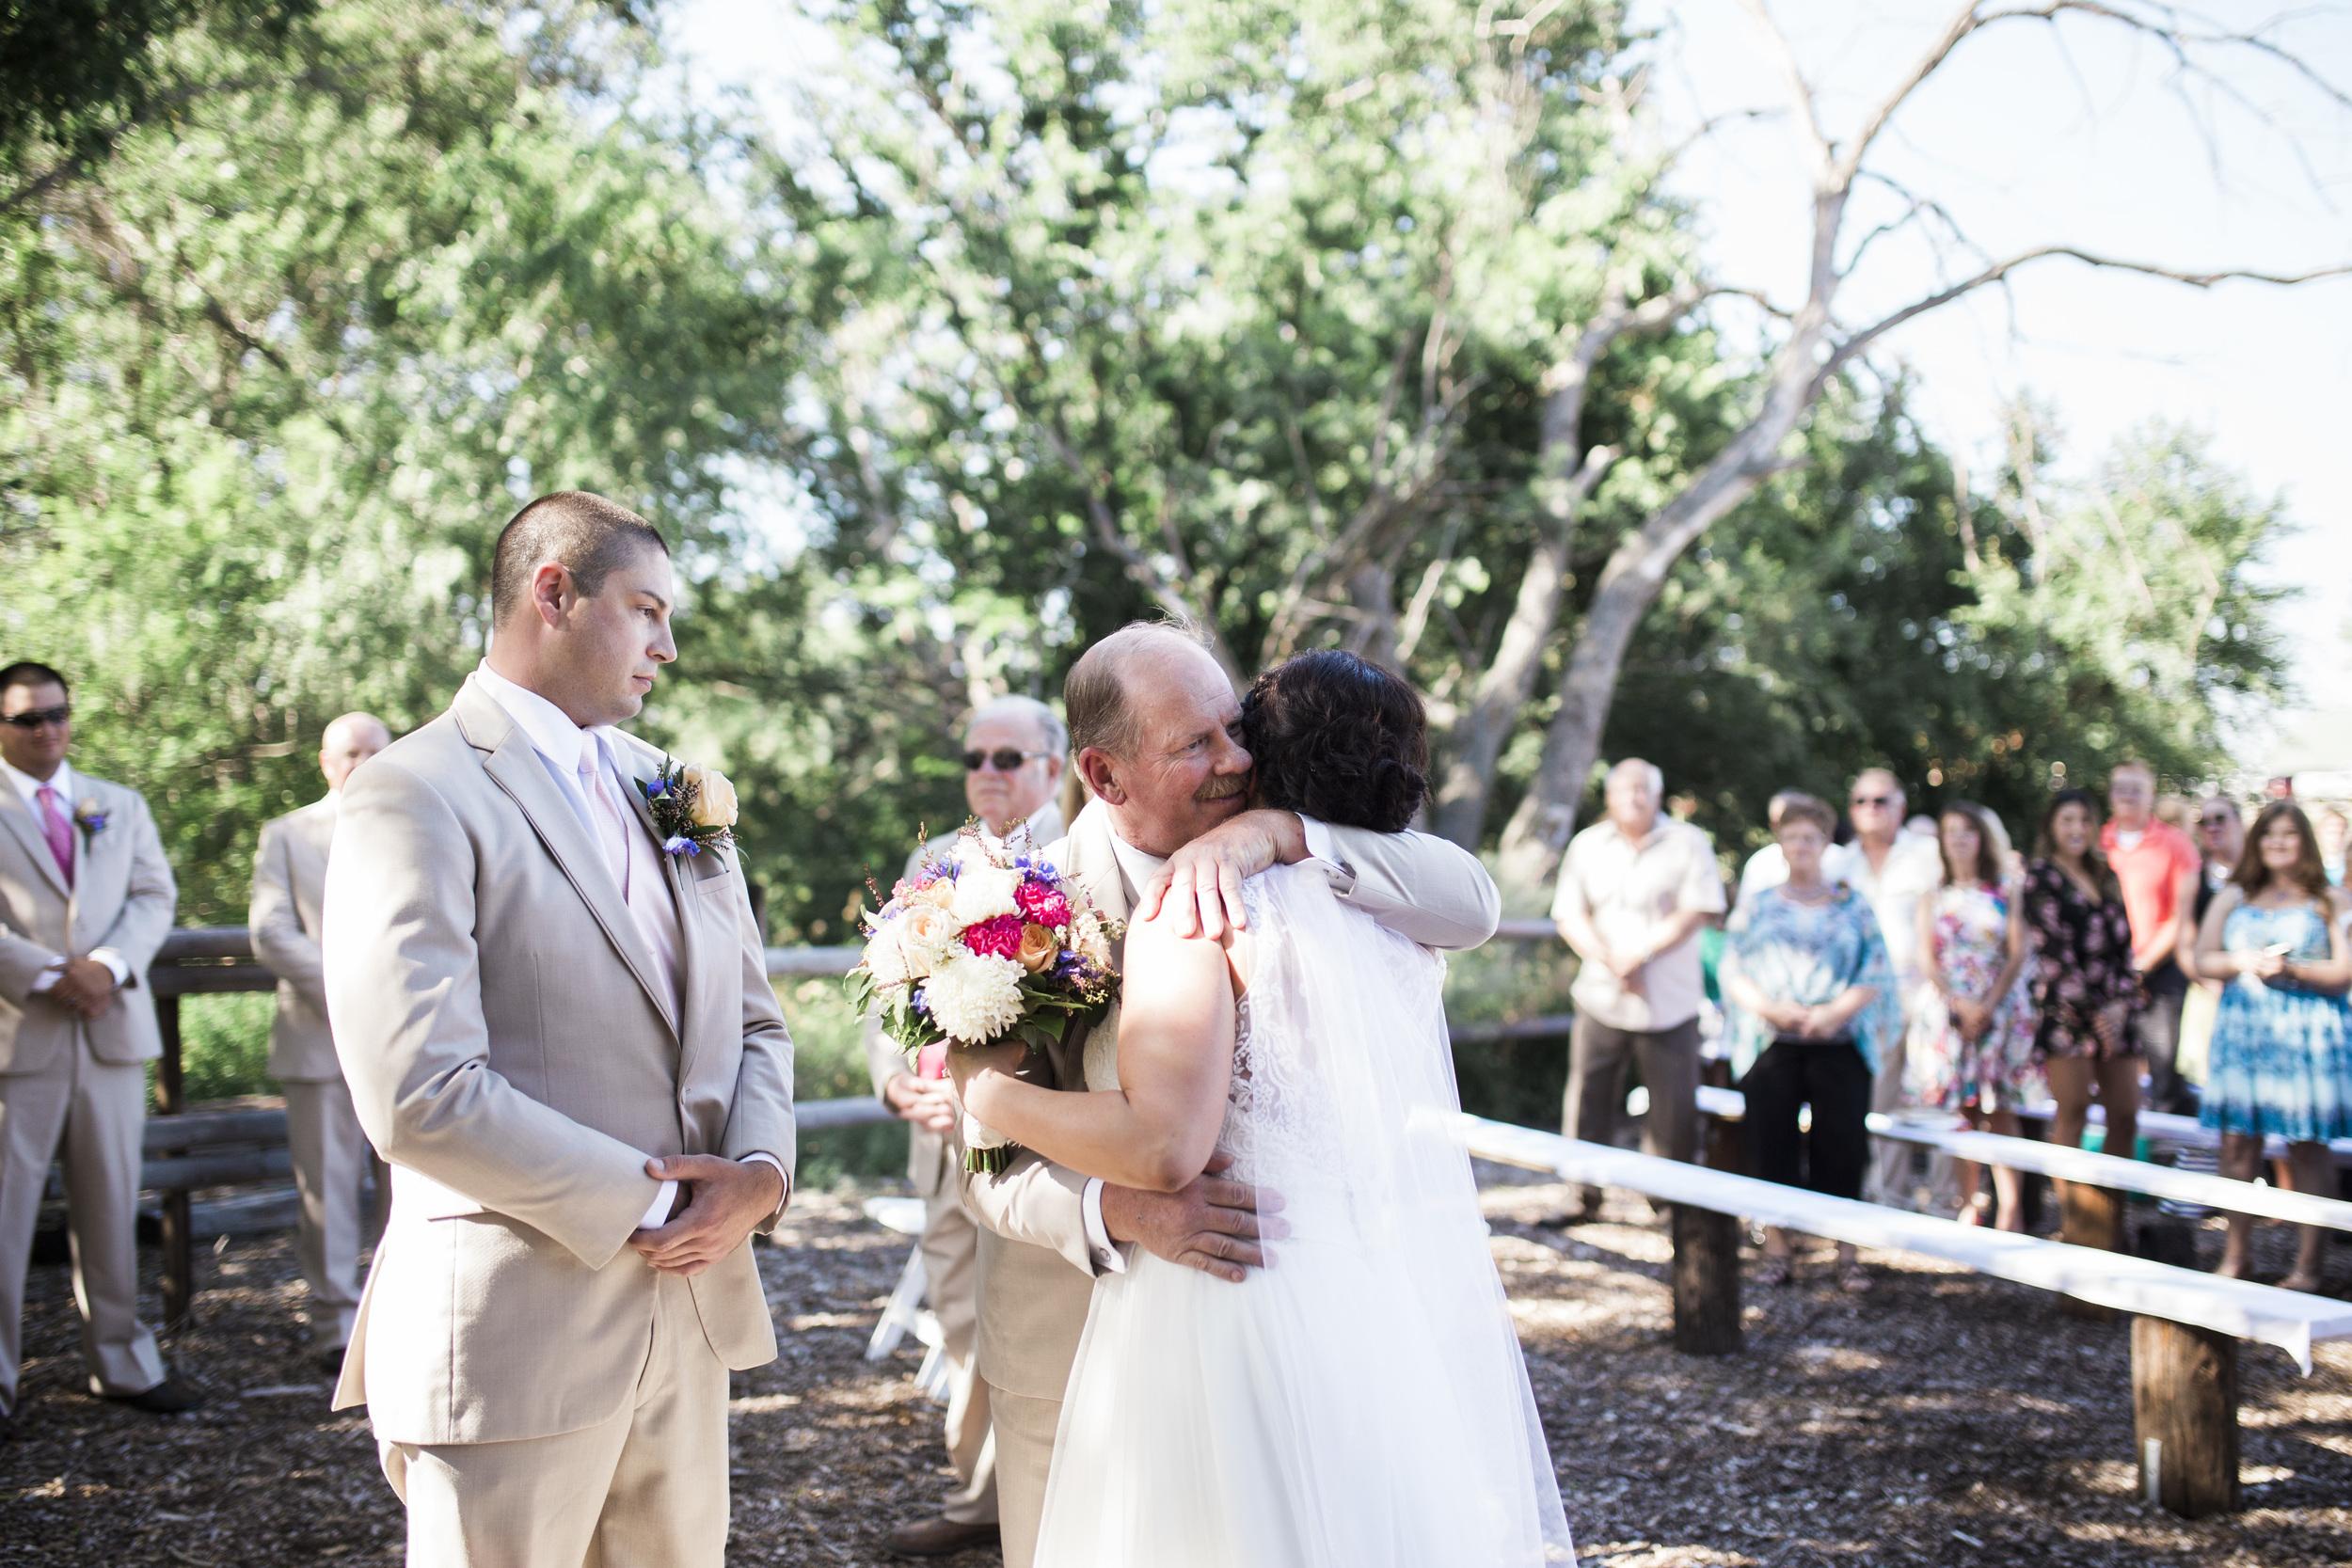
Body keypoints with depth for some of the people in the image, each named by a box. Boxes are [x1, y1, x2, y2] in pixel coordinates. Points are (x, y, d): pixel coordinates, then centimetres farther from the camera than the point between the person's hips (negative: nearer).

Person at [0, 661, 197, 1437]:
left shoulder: (122, 806, 17)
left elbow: (156, 895, 9)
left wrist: (108, 966, -8)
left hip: (113, 1029, 4)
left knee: (113, 1204, 9)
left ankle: (121, 1363, 17)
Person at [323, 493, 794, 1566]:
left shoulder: (672, 792, 13)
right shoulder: (414, 794, -12)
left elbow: (751, 1016, 14)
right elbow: (417, 1094, -21)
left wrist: (758, 1169, -6)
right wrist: (641, 1205, -14)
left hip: (691, 1305, 7)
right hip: (513, 1327, -7)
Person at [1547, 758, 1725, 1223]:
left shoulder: (1688, 843, 3)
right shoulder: (1587, 845, 10)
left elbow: (1694, 914, -6)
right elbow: (1569, 915, 3)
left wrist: (1639, 953, -15)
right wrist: (1611, 961, -13)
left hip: (1670, 1005, -2)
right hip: (1600, 998, 2)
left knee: (1674, 1111, -1)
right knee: (1588, 1102, 2)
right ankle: (1585, 1197, 13)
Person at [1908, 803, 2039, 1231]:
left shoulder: (2005, 892, 6)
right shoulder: (1934, 897, 9)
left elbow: (2017, 954, -1)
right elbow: (1927, 958, 2)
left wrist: (1989, 1005, -12)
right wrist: (1960, 1004, -12)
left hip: (2000, 1009, -1)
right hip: (1947, 1010, 1)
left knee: (2001, 1113, -4)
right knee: (1961, 1113, 0)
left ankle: (2011, 1209, -5)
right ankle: (1968, 1204, 5)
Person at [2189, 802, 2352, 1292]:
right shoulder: (2233, 898, 15)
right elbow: (2203, 959, 13)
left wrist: (2291, 969, -15)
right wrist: (2242, 962, -6)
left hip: (2306, 1033, -3)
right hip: (2242, 1029, 3)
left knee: (2308, 1145, -4)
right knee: (2237, 1141, 1)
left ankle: (2311, 1263, 1)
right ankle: (2234, 1256, 9)